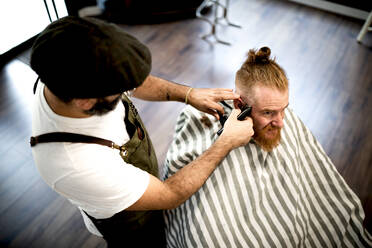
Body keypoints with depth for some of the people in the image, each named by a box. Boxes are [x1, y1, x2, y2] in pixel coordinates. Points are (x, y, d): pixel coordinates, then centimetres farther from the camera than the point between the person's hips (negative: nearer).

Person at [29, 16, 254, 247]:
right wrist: (228, 141, -26)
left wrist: (189, 94, -17)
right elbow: (170, 196, -31)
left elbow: (137, 83, -6)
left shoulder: (66, 75, -27)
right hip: (129, 224, -5)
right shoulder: (78, 166, -46)